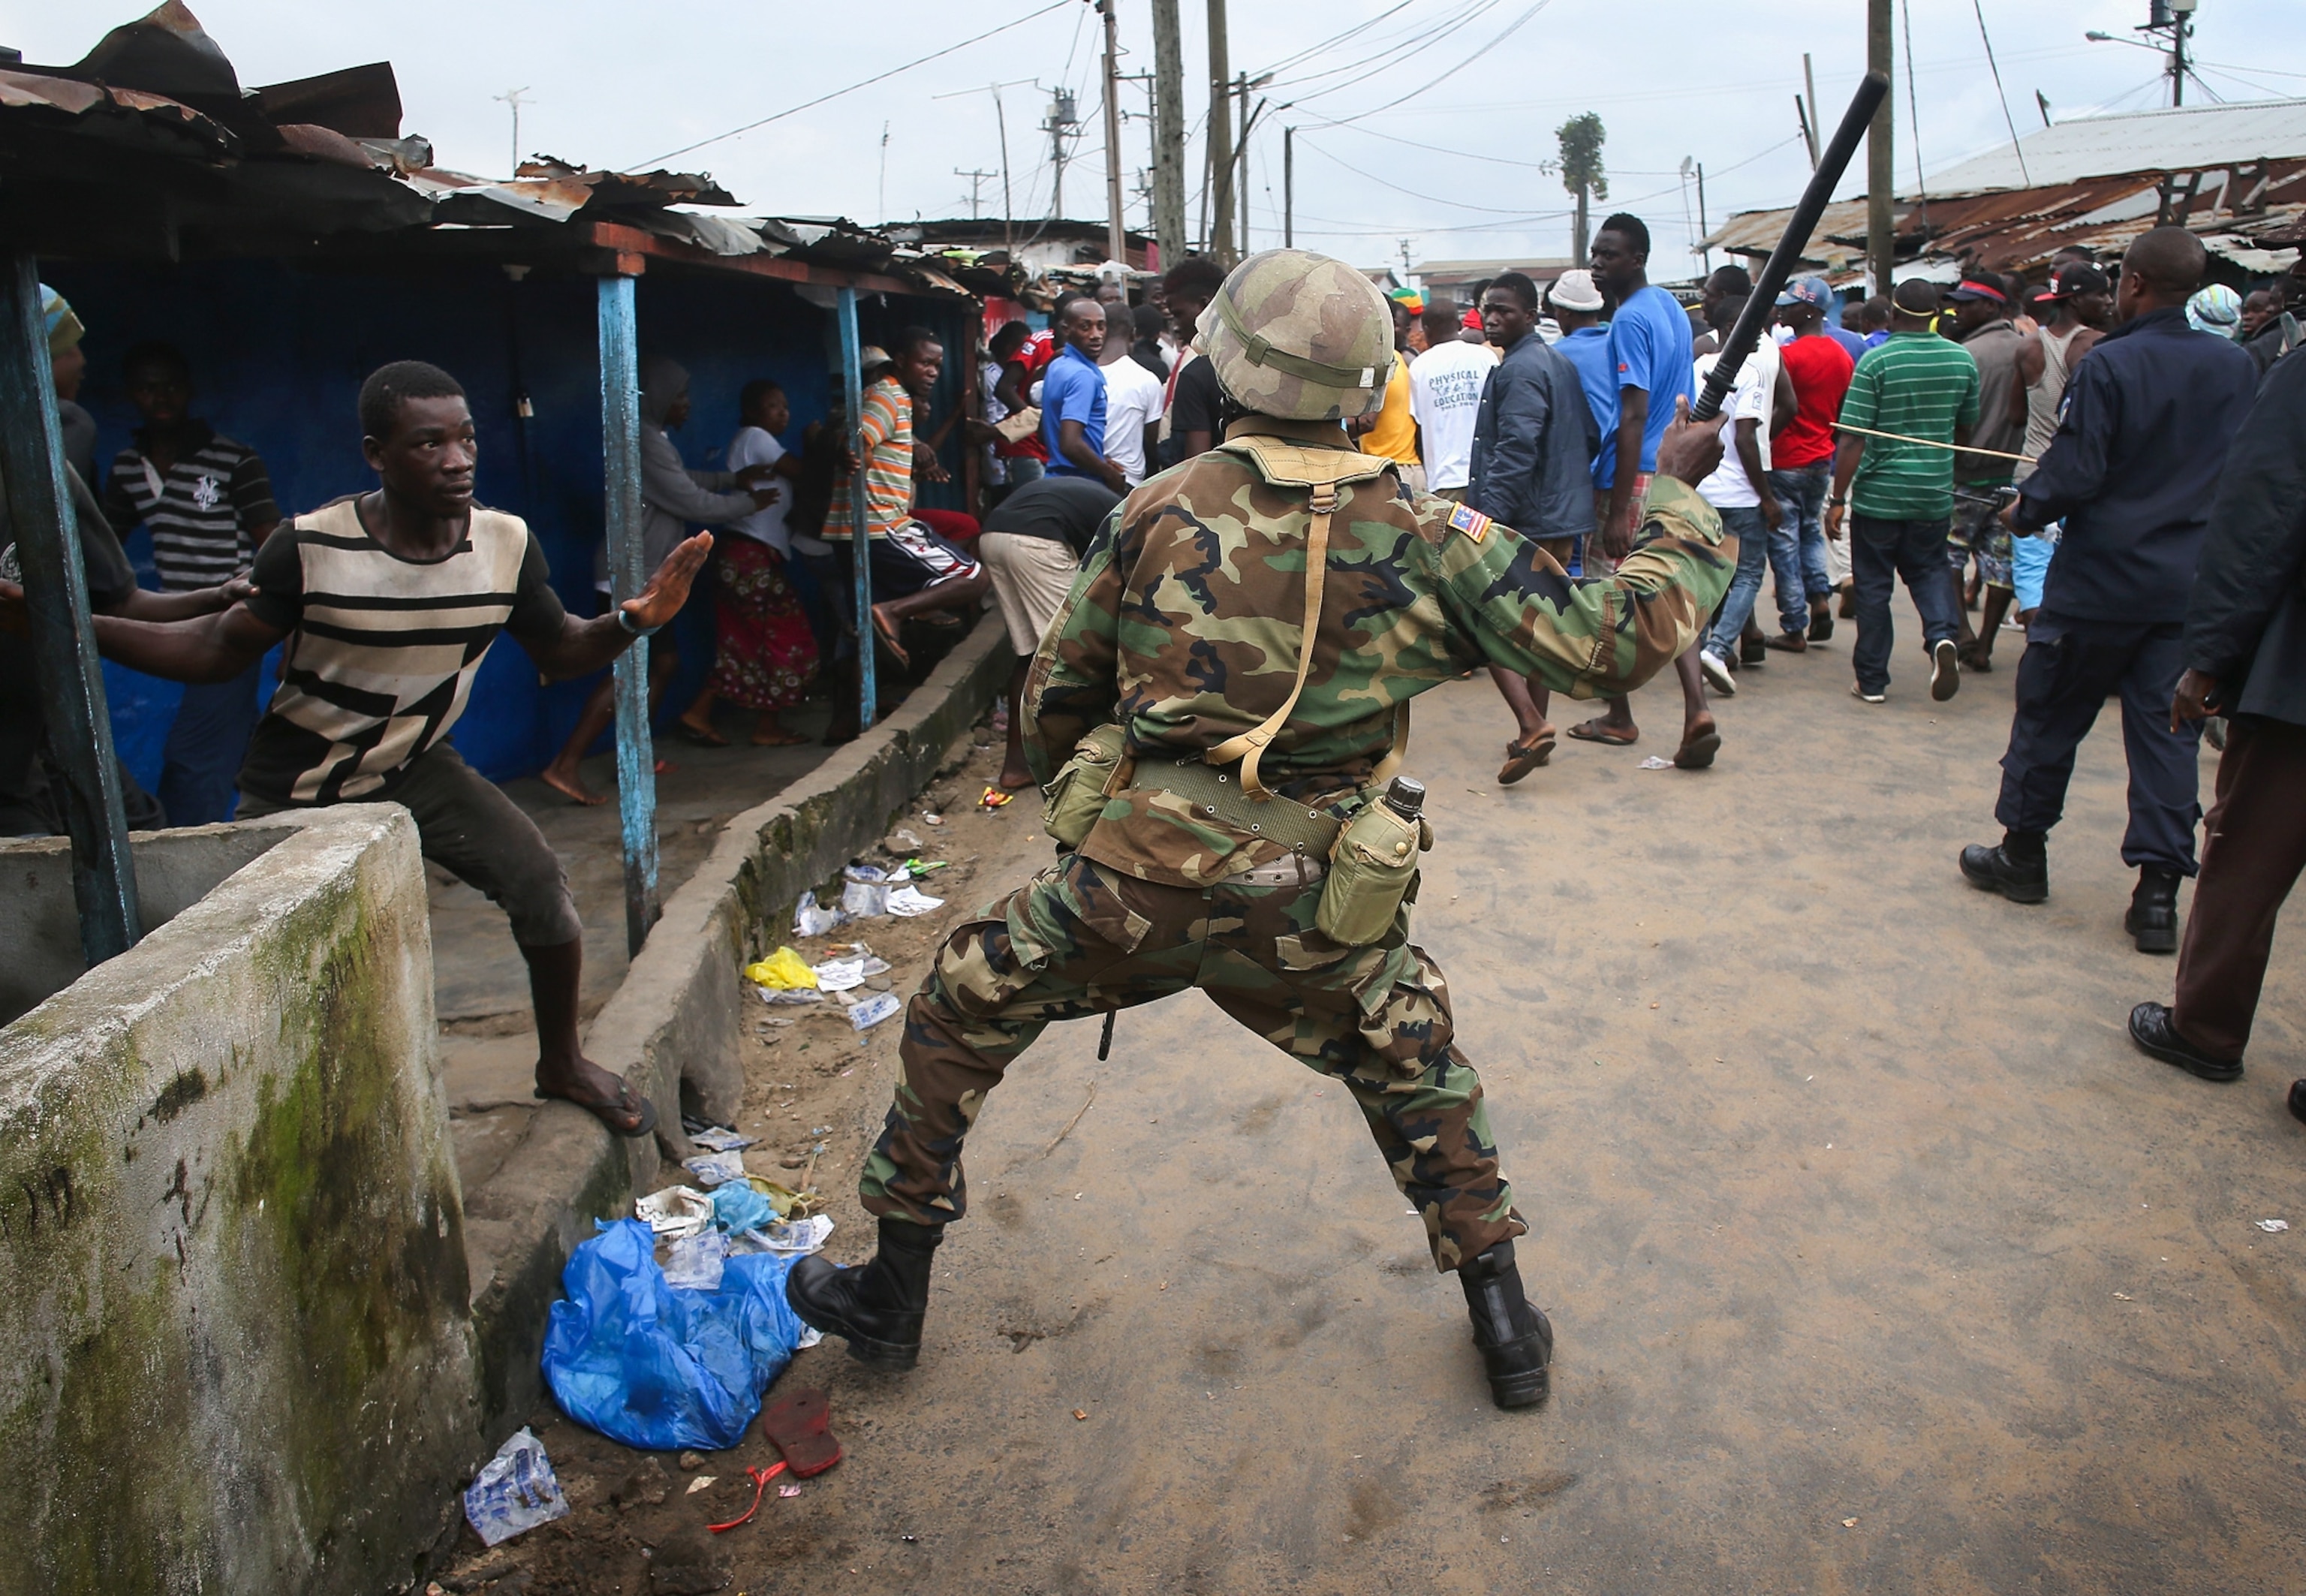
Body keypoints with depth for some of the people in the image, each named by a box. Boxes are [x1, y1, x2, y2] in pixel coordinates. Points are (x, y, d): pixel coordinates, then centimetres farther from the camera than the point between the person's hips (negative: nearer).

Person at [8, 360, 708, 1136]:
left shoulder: (506, 543, -14)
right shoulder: (311, 548, -22)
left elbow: (559, 650, -2)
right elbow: (221, 649, -13)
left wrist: (634, 619, -23)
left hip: (415, 769, 2)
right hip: (297, 788, -2)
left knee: (538, 879, -13)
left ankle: (562, 1064, 9)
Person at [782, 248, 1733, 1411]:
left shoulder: (1159, 511, -1)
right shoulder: (1427, 541, -4)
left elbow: (1055, 701, 8)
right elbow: (1612, 643, -2)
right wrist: (1675, 496, 13)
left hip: (1133, 884, 0)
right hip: (1307, 916, 1)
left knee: (957, 1016, 22)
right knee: (1414, 1062, 28)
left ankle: (894, 1294, 33)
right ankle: (1503, 1323, 33)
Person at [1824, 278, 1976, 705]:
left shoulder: (1876, 361, -13)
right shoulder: (1963, 360, 1)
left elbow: (1853, 438, -16)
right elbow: (1965, 430, 13)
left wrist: (1838, 499, -11)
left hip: (1878, 494, -3)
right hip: (1936, 494, 4)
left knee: (1873, 585, 7)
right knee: (1929, 568, 21)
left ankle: (1871, 680, 12)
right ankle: (1943, 634, -6)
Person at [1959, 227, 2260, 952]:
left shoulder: (2108, 365, -15)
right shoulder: (2238, 369, 3)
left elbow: (2075, 475, -17)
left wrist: (2025, 509, 1)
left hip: (2101, 578, -4)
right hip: (2193, 585, 5)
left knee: (2049, 716, 11)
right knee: (2167, 731, 6)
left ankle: (2022, 853, 22)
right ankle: (2158, 892, 6)